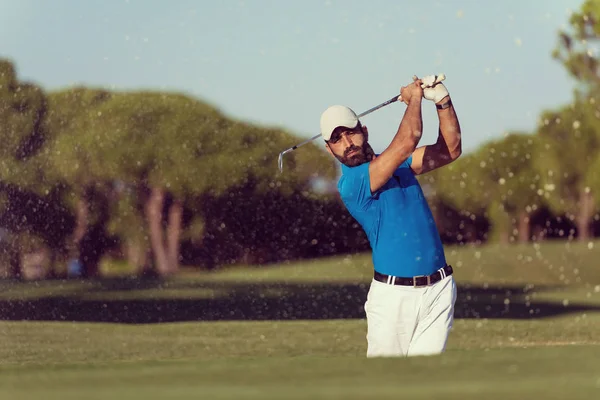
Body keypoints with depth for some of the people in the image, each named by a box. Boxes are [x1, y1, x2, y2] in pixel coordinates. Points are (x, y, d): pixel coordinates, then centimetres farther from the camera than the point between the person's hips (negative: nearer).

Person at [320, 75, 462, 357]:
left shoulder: (394, 163, 14)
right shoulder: (351, 183, -12)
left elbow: (449, 150, 14)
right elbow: (406, 143, -20)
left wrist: (443, 101, 1)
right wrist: (414, 97, -3)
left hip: (438, 290, 5)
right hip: (393, 294, -5)